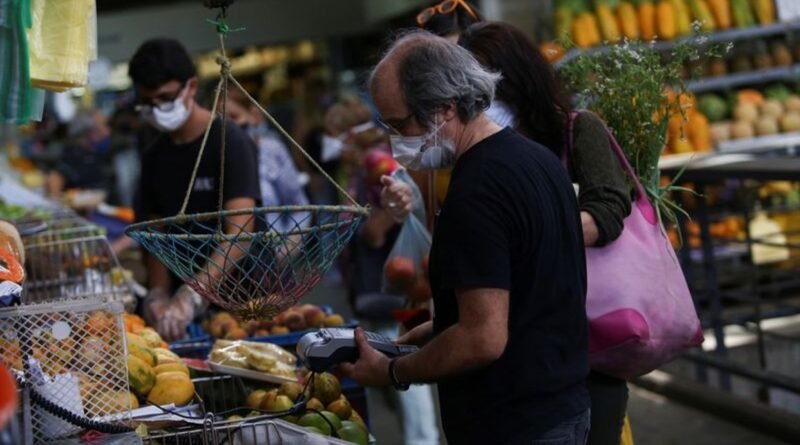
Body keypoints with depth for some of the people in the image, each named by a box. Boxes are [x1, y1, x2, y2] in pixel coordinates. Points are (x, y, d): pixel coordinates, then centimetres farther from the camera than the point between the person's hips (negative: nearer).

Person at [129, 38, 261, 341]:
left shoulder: (228, 142, -9)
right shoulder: (154, 157, 11)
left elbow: (240, 234, -20)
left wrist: (191, 297, -31)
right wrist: (159, 295, -6)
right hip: (184, 303, 4)